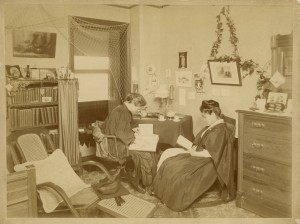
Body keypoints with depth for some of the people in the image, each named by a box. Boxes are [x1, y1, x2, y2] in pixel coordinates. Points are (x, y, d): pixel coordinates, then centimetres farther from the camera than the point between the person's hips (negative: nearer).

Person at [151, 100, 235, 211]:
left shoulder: (220, 131, -21)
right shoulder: (212, 127, 10)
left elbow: (210, 153, -25)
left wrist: (194, 153, -14)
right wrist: (193, 148, -1)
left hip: (207, 163, -10)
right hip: (198, 156, 10)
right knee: (167, 153, 2)